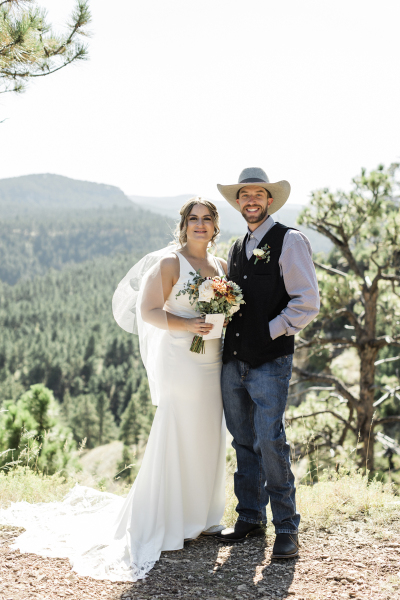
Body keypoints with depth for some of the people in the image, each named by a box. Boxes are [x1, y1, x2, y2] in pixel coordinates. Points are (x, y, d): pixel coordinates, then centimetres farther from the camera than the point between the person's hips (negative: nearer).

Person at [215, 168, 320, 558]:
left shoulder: (289, 241, -3)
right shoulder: (236, 249, 17)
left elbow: (307, 304, -9)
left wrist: (269, 332, -10)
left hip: (269, 361, -6)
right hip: (233, 361, 6)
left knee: (271, 443, -8)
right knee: (244, 443, 12)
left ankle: (286, 529, 6)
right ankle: (250, 518, 24)